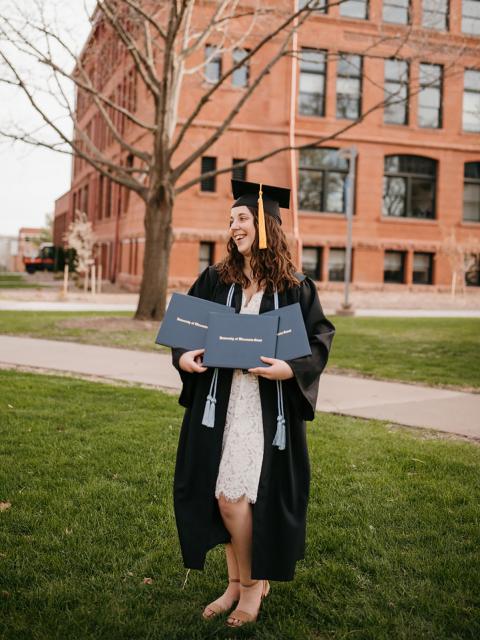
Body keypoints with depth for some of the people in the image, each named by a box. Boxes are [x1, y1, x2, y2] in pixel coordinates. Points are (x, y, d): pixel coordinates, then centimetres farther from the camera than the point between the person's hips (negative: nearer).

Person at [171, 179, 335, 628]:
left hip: (266, 409, -4)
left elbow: (319, 341, -3)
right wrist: (183, 356, -11)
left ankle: (253, 582, 17)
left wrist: (289, 369, -21)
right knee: (221, 496, 8)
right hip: (218, 404, 4)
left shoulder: (294, 289, -2)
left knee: (233, 498, -7)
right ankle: (236, 583, 27)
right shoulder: (215, 280, 6)